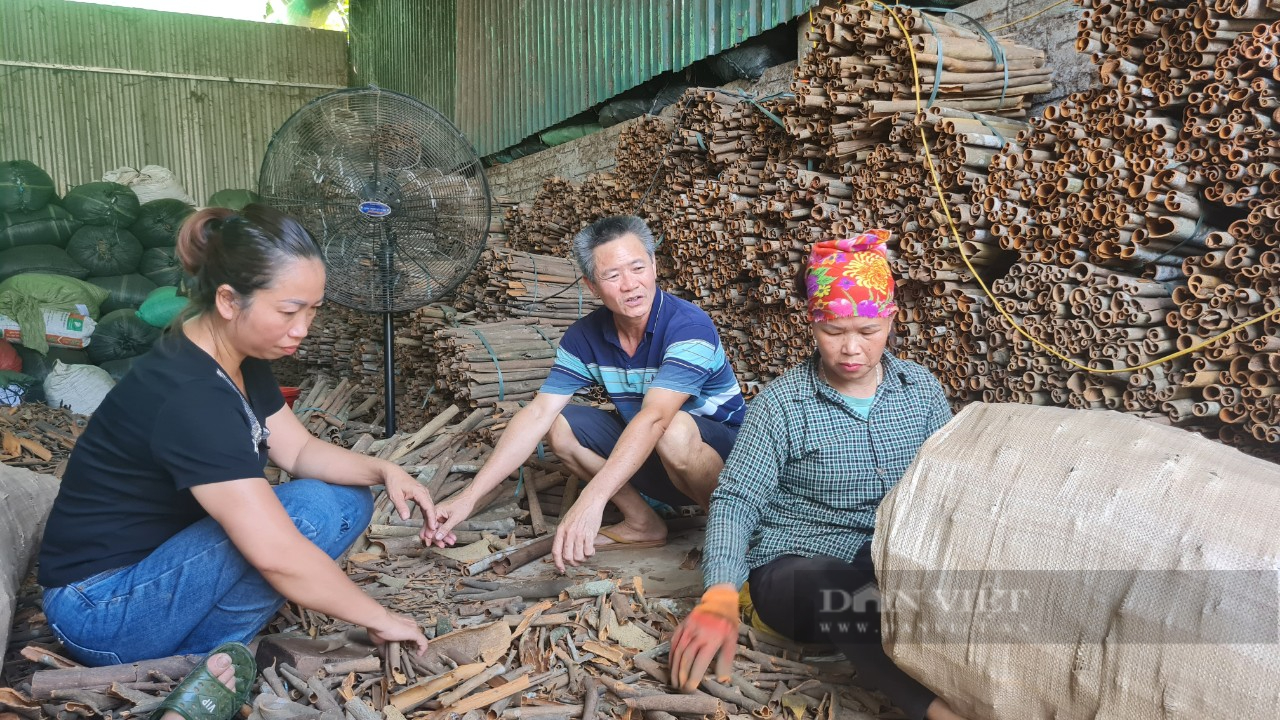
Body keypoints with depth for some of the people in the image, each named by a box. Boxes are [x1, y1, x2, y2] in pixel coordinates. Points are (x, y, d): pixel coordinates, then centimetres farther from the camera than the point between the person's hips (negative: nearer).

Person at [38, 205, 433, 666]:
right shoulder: (190, 398, -30)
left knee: (349, 502, 1)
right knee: (313, 510, -24)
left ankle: (184, 647, 0)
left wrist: (382, 470, -12)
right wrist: (379, 620, -22)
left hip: (154, 556, 9)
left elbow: (299, 450, 7)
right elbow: (277, 555, -34)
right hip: (101, 610, -9)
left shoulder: (240, 358, -2)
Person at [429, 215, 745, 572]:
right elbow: (537, 415, -13)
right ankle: (643, 523, 0)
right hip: (649, 454, 6)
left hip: (727, 453, -6)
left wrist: (591, 501, -51)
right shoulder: (585, 337, -8)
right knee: (561, 425, -11)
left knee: (674, 429, -38)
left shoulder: (689, 326, -27)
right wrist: (470, 496, -21)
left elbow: (654, 418, -40)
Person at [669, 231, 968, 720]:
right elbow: (735, 501, -10)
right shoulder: (780, 405, -6)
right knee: (850, 603, -39)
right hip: (800, 564, -4)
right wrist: (720, 598, -25)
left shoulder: (922, 388, 8)